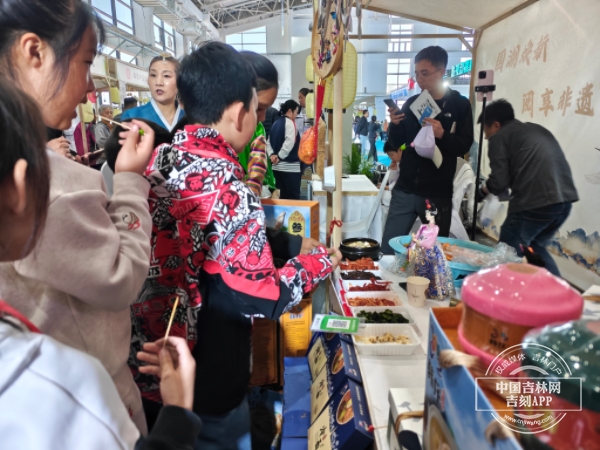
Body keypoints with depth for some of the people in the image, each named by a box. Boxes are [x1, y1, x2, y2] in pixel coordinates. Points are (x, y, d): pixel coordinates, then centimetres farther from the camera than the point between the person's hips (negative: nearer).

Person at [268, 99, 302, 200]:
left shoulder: (276, 123, 14)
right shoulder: (290, 123, -9)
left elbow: (268, 142, 11)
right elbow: (289, 143, -21)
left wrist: (272, 155, -1)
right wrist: (279, 156, -13)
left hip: (277, 166, 8)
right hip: (290, 166, -8)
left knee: (283, 196, 13)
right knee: (293, 197, -3)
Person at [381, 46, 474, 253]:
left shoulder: (460, 105, 0)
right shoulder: (412, 103, 9)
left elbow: (463, 147, -6)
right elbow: (397, 142, 11)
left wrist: (442, 135, -25)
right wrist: (394, 125, -10)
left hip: (438, 193, -2)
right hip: (405, 189, 3)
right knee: (388, 248, 4)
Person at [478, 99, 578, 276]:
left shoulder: (499, 137, 5)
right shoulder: (537, 129, 26)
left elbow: (499, 182, -4)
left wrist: (485, 188, 17)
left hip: (534, 203, -8)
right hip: (565, 199, 8)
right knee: (536, 247, 27)